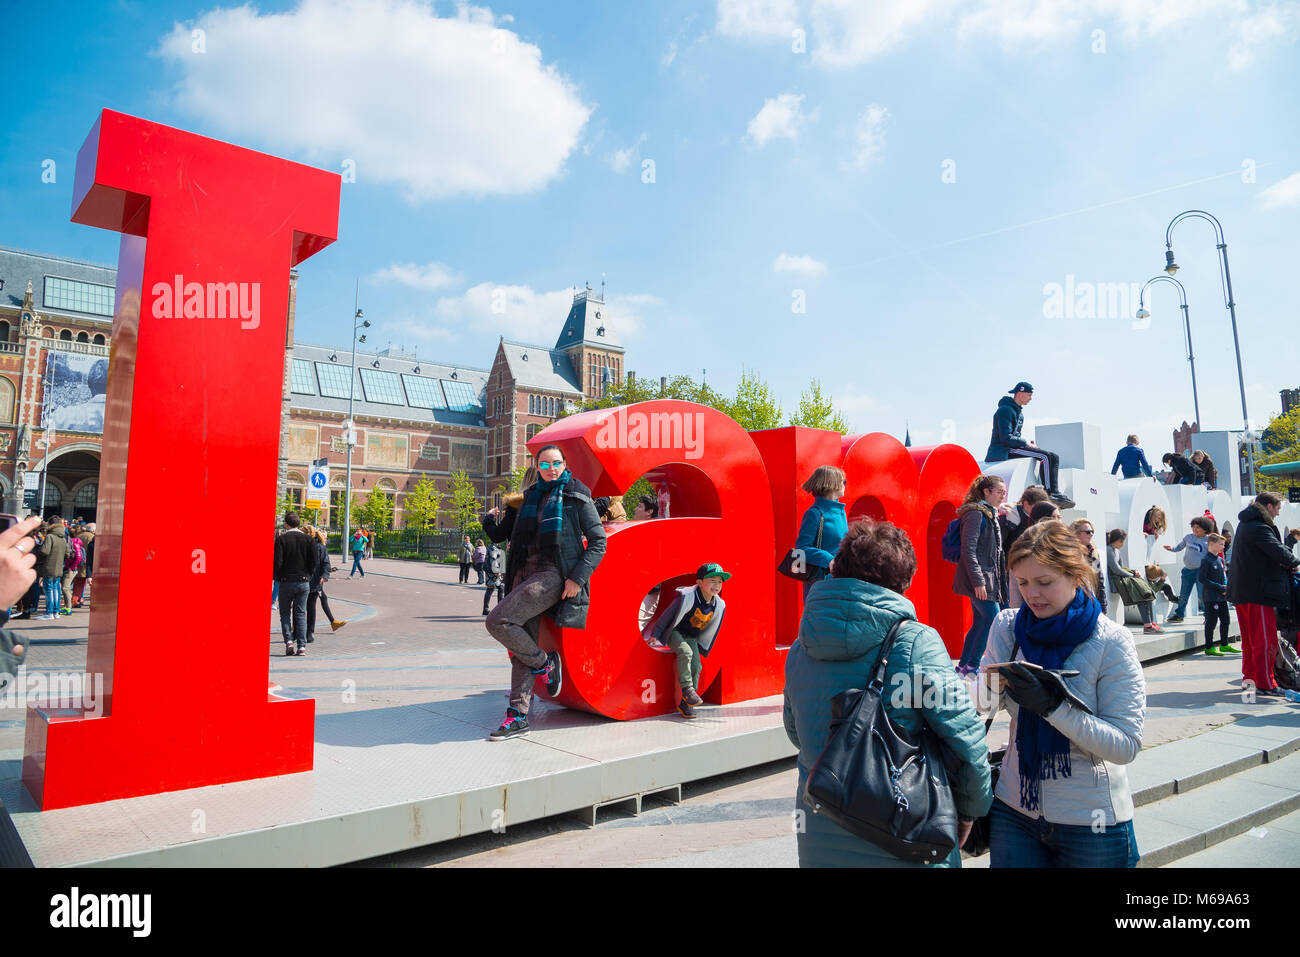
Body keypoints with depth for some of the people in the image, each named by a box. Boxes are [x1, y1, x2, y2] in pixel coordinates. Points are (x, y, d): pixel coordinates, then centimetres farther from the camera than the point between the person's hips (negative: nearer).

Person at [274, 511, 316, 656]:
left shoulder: (281, 539, -8)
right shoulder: (308, 539, 1)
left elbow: (278, 562, -12)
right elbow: (313, 563, -1)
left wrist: (276, 576, 6)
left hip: (286, 582, -2)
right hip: (304, 582, 2)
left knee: (285, 613, 11)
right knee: (301, 614, 8)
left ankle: (289, 641, -4)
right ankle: (301, 646, 4)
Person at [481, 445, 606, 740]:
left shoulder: (576, 497, 0)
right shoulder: (530, 497, 18)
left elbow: (598, 541, -5)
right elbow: (500, 534, 31)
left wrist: (578, 577, -12)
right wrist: (490, 519, 14)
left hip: (555, 575, -6)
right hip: (525, 574, 6)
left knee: (498, 621, -19)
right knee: (523, 646, 4)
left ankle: (544, 663, 2)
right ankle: (518, 716, 10)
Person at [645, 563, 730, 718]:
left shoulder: (719, 605, -7)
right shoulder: (687, 597, -25)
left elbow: (711, 628, 9)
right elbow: (669, 614, -16)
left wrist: (703, 648, 17)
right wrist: (656, 634, -11)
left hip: (692, 638, 5)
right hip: (675, 633, -5)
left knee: (696, 666, -7)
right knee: (685, 652, -32)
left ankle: (685, 703, 2)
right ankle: (687, 688, -21)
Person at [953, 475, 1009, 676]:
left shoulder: (989, 514, 18)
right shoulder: (976, 513, -11)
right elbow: (968, 550, -19)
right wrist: (978, 581, -22)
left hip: (988, 579, 10)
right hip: (978, 579, -10)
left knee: (980, 622, 9)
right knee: (993, 619, -12)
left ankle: (963, 667, 15)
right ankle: (972, 667, -6)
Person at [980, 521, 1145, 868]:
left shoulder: (1111, 642, -14)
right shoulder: (1008, 626, -3)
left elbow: (1127, 745, -16)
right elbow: (982, 704, -6)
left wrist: (1051, 705, -29)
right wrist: (990, 685, -28)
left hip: (1090, 821, -3)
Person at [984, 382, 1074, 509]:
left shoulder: (1019, 411, 21)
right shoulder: (1005, 410, -12)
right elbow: (1006, 438, -19)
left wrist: (1028, 444, 6)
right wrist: (1026, 444, -12)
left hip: (1012, 447, 10)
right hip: (1004, 451, -10)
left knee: (1053, 457, 5)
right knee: (1046, 456, -21)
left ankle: (1056, 491, -3)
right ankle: (1050, 493, -22)